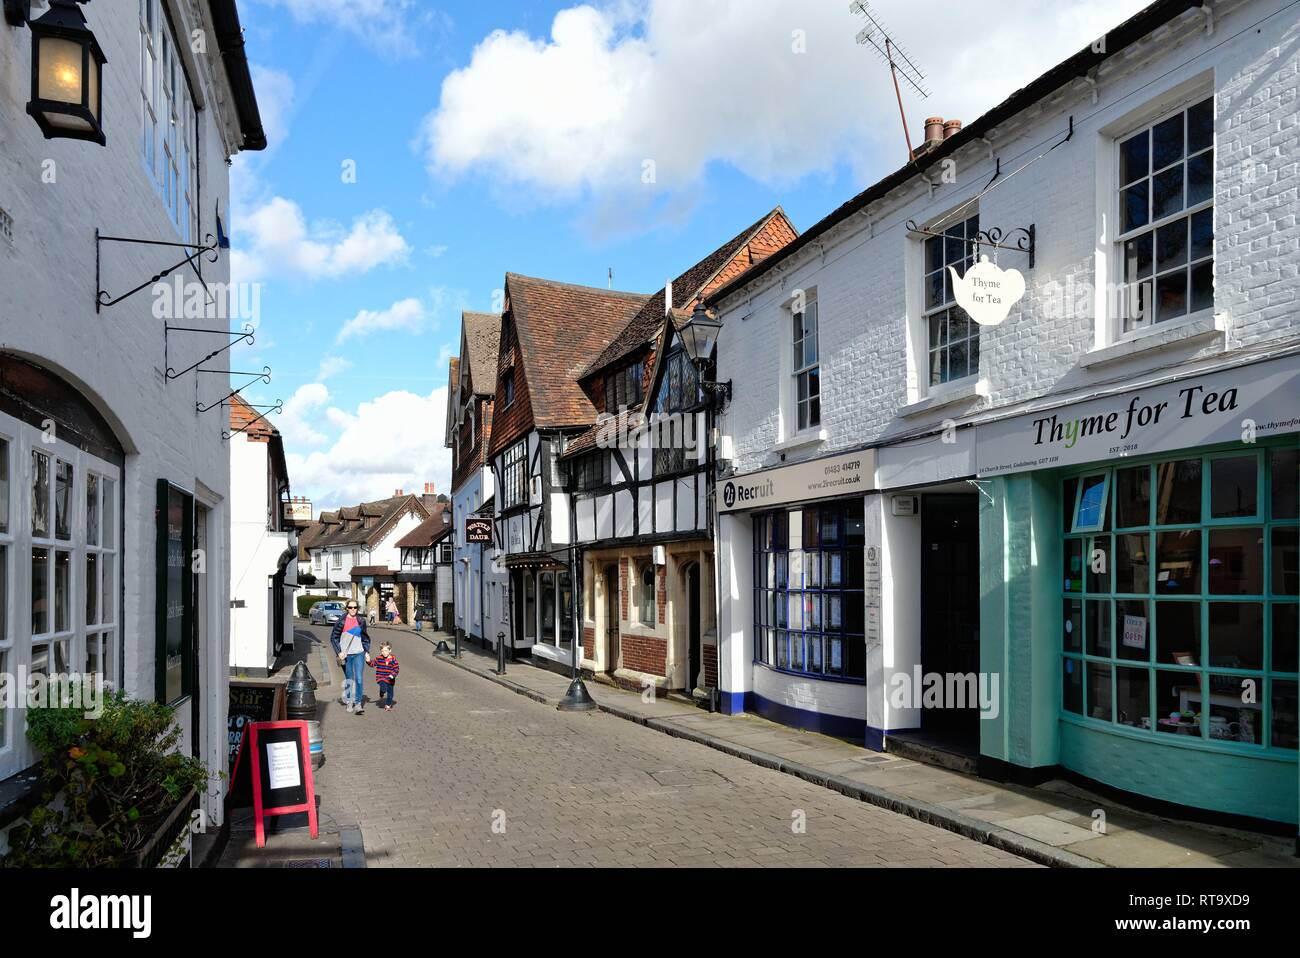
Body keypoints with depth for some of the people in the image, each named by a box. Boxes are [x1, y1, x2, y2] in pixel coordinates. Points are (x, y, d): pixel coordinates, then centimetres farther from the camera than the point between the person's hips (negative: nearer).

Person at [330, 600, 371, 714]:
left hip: (359, 654, 1)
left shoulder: (361, 621, 5)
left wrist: (367, 652, 10)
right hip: (345, 654, -1)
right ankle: (349, 702, 27)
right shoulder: (341, 622, -4)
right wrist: (339, 652, -9)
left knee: (359, 679, -10)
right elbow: (333, 638, 0)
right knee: (349, 680, 10)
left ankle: (358, 704, -10)